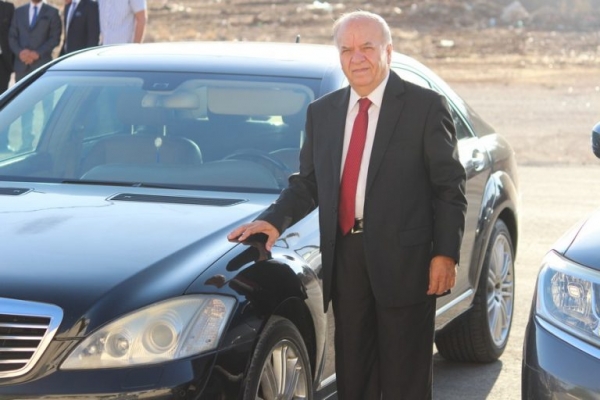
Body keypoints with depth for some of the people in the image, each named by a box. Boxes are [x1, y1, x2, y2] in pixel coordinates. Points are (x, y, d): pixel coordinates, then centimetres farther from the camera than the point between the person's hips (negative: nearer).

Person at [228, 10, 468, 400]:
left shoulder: (426, 106, -3)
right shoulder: (322, 112, 13)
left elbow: (449, 186, -4)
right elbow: (308, 184, 15)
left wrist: (446, 253, -12)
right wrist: (274, 221, -3)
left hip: (403, 261, -5)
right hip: (345, 259, 5)